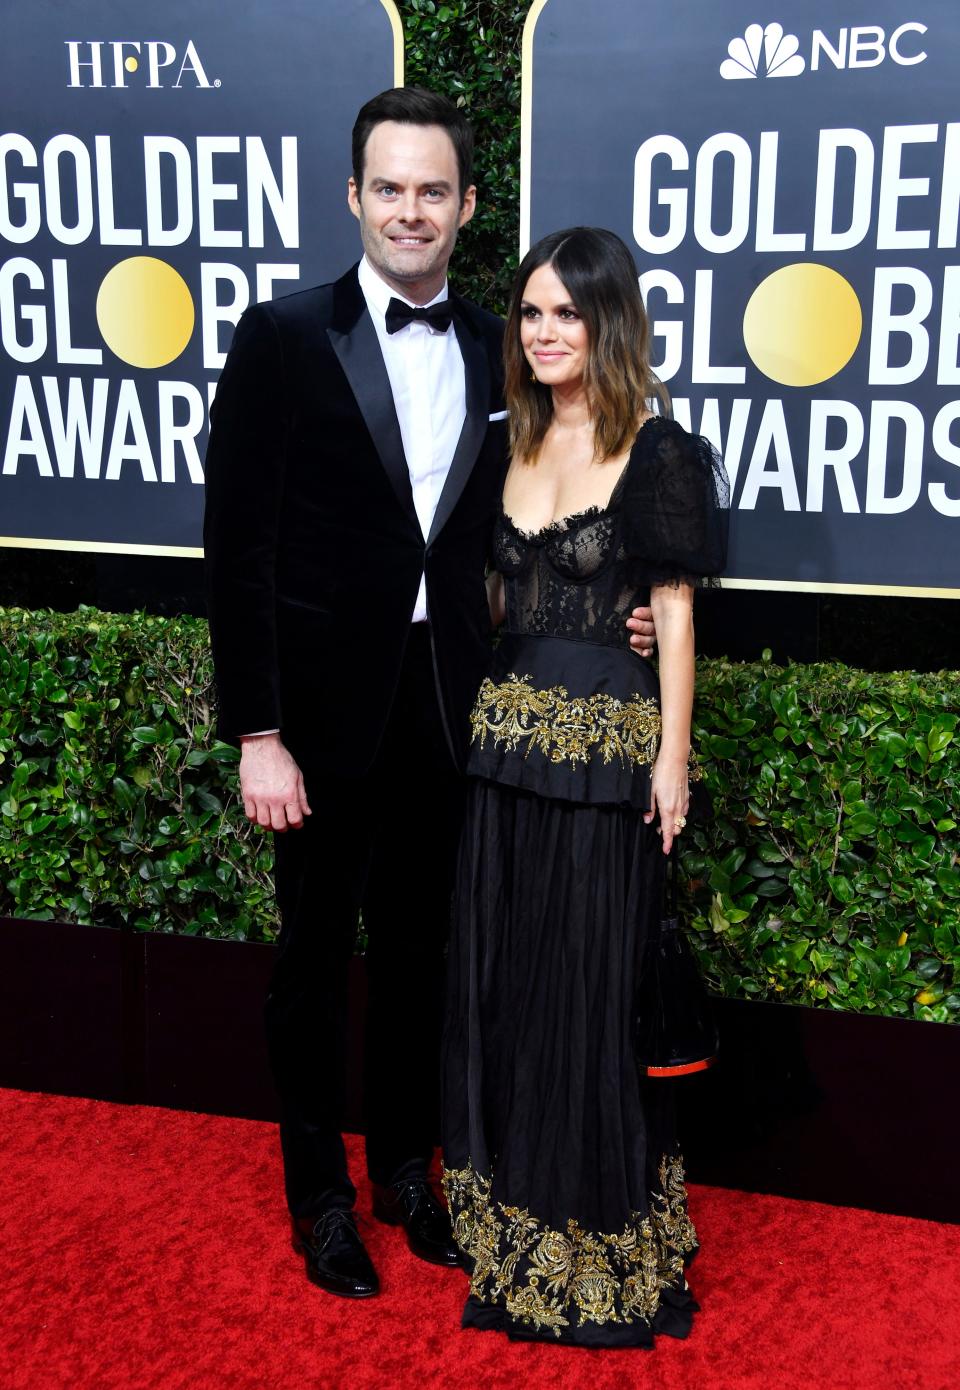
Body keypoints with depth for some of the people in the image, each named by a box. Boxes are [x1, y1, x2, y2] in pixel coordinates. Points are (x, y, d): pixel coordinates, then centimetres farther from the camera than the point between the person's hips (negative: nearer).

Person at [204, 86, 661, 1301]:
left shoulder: (496, 351, 5)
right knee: (315, 951, 11)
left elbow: (500, 536, 11)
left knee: (415, 947, 17)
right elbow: (240, 548, -11)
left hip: (443, 707, 4)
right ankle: (318, 1193, 30)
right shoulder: (283, 338, -8)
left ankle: (404, 1165, 37)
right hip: (326, 707, -3)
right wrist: (257, 733, -14)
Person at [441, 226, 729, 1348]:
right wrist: (484, 709, 12)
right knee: (502, 968, 12)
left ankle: (601, 1220, 21)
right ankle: (514, 1201, 30)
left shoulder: (658, 452, -6)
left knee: (595, 975, 3)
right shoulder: (510, 442, 11)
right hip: (506, 735, 6)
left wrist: (671, 757, -11)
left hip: (607, 744, -6)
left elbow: (673, 614, -8)